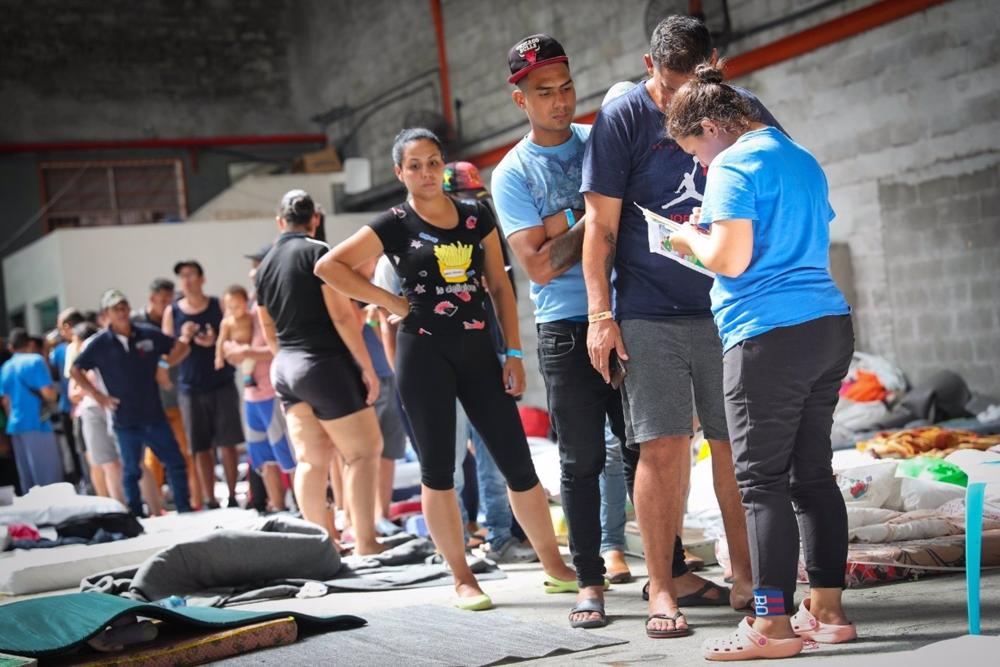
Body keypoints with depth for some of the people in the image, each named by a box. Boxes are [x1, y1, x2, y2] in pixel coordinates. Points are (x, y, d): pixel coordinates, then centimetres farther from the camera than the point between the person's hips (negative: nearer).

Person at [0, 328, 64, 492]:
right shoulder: (35, 360, -6)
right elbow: (49, 394, -14)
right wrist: (54, 390, 7)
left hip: (16, 425, 7)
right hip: (36, 423, -7)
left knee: (26, 477, 11)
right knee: (49, 475, -6)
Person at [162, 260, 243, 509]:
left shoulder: (219, 306, 2)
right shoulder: (172, 312, 5)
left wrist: (215, 342, -15)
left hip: (222, 385, -1)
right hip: (190, 388, 1)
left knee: (227, 444, -2)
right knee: (201, 448, 1)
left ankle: (233, 497, 7)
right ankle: (209, 501, 6)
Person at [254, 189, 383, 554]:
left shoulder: (265, 265, 11)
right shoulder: (317, 252, -8)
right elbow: (341, 314, -14)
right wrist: (367, 367, -11)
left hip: (285, 369, 7)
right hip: (325, 363, -7)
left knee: (311, 459, 7)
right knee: (364, 451, -1)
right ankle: (365, 545, -6)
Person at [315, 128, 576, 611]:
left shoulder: (476, 217, 8)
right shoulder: (395, 225, -2)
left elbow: (499, 287, 9)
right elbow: (329, 266, -6)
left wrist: (513, 353, 3)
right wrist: (390, 302, -7)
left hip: (477, 350, 3)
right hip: (424, 353, -3)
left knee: (517, 461, 2)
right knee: (438, 468, 1)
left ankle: (553, 565, 13)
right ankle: (463, 579, 11)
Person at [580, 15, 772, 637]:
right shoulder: (622, 119, -2)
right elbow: (601, 224, -3)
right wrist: (600, 313, -8)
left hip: (730, 310, 3)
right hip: (650, 314, -2)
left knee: (738, 445, 4)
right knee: (663, 446, -5)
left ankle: (744, 580, 16)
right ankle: (664, 589, 4)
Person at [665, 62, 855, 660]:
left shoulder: (734, 167, -8)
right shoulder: (803, 159, 19)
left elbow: (730, 259, -16)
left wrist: (692, 238, 4)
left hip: (770, 335, -9)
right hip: (829, 325, 9)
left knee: (763, 481, -4)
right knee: (813, 472, 12)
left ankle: (773, 625, -2)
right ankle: (828, 611, 15)